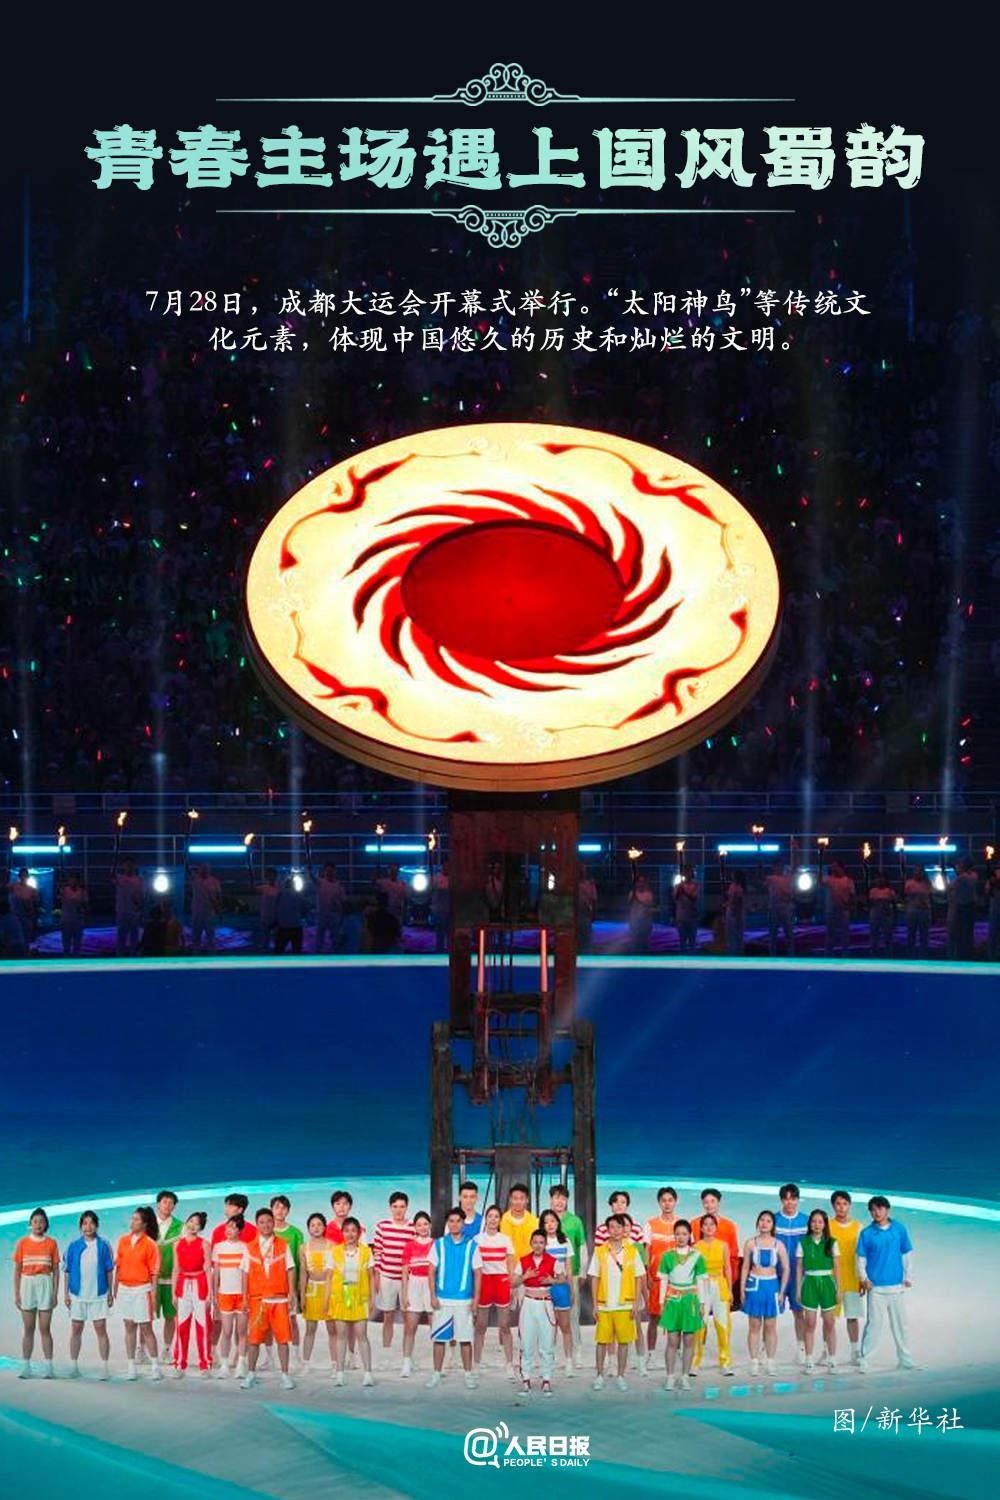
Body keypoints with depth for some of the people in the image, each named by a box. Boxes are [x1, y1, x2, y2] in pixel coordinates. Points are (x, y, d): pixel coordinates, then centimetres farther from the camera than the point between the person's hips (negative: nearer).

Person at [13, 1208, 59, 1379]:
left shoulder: (51, 1243, 4)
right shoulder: (22, 1242, 4)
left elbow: (56, 1270, 5)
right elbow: (17, 1270, 5)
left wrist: (55, 1293, -1)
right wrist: (16, 1294, 0)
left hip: (45, 1285, -1)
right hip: (27, 1284, 1)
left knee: (45, 1328, -1)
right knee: (28, 1328, 4)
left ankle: (47, 1367, 2)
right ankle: (25, 1366, 7)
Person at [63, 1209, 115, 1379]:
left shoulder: (103, 1246, -2)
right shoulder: (73, 1246, 2)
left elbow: (109, 1270, 2)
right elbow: (67, 1271, 5)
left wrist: (110, 1293, 0)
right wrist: (66, 1293, 2)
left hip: (99, 1294, -2)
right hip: (77, 1294, 2)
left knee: (101, 1330, -1)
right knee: (76, 1330, 10)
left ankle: (105, 1367, 3)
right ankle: (73, 1365, 20)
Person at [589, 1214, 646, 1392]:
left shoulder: (632, 1250, 2)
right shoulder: (599, 1251, 2)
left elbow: (639, 1278, 4)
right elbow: (594, 1279, 4)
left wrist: (636, 1303, -2)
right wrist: (595, 1304, -1)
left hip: (625, 1305, 0)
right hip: (604, 1305, 0)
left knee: (624, 1341, 4)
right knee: (602, 1341, 4)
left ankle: (621, 1377, 14)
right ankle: (599, 1376, 15)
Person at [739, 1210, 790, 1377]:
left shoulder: (778, 1245, 1)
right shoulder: (751, 1244, 2)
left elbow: (786, 1269, 4)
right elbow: (745, 1268, 6)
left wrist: (781, 1291, -1)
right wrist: (742, 1289, 0)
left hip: (771, 1285, 0)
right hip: (754, 1285, 0)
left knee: (770, 1326, 5)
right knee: (754, 1326, 2)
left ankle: (770, 1363, 12)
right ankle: (754, 1362, 7)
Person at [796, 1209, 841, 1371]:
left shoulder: (831, 1243, 3)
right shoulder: (803, 1243, 4)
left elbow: (837, 1267, 4)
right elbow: (799, 1267, 5)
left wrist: (838, 1289, 0)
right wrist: (798, 1289, 2)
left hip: (827, 1282, 0)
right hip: (809, 1283, 0)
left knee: (829, 1323, 3)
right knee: (809, 1323, 0)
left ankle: (832, 1358, 10)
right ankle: (809, 1360, 4)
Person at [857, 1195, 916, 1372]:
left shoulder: (900, 1229, 3)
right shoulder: (866, 1233, -1)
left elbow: (907, 1254, 9)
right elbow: (861, 1259, 2)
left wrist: (908, 1276, 4)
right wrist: (864, 1279, -8)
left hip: (897, 1285, 2)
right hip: (875, 1286, -2)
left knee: (900, 1324, 9)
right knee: (874, 1324, -5)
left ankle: (905, 1359, 17)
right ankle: (864, 1359, 1)